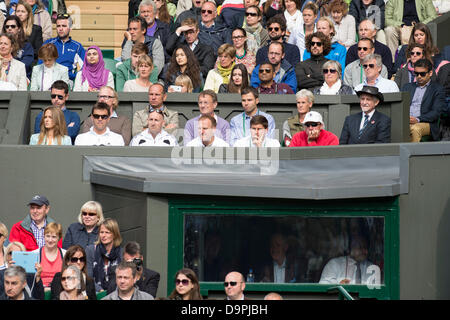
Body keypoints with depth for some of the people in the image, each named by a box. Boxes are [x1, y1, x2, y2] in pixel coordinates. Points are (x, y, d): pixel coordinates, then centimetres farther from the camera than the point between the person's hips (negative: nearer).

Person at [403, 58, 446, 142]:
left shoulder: (437, 89, 11)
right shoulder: (407, 87, 26)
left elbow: (436, 112, -1)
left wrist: (418, 119, -16)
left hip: (426, 123, -3)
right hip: (405, 122, 3)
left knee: (415, 129, -38)